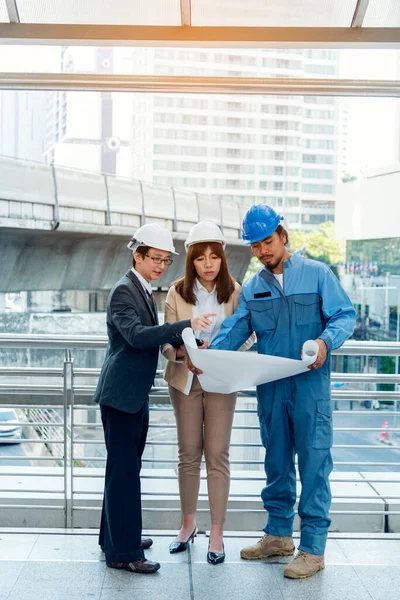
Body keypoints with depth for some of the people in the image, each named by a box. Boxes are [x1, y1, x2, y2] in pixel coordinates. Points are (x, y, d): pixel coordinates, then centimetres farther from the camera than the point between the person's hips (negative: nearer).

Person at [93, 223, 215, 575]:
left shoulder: (145, 291, 15)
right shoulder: (123, 291, -15)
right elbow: (136, 335, -29)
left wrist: (178, 343, 4)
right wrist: (186, 325, -35)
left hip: (137, 395, 10)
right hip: (121, 394, -10)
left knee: (125, 469, 17)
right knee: (124, 471, -5)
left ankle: (115, 536, 30)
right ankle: (123, 552, 2)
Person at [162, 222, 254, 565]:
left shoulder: (234, 292, -3)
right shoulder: (177, 293, -2)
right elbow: (168, 341, -3)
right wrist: (185, 354, -24)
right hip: (186, 379, 1)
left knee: (217, 455, 0)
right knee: (189, 454, 10)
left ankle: (217, 534, 10)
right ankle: (188, 524, 27)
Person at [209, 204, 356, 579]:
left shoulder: (316, 274, -1)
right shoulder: (252, 288, 11)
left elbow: (345, 315, -6)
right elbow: (235, 329, 1)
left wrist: (326, 340, -26)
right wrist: (209, 353, -18)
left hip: (310, 384, -5)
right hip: (270, 388, 5)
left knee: (313, 462, -3)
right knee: (276, 462, 14)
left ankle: (313, 548, 5)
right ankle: (278, 534, 28)